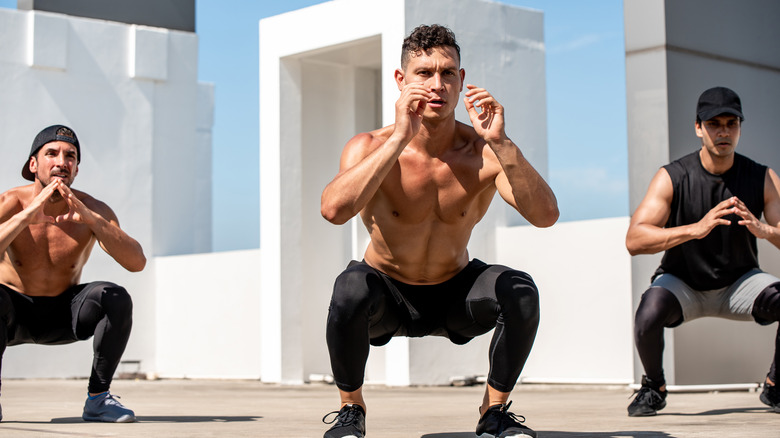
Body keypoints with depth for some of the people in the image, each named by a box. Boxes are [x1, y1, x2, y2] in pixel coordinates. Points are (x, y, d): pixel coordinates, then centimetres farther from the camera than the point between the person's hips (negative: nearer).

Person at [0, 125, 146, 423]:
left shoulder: (92, 211, -14)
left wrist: (89, 218, -38)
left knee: (116, 298, -25)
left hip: (63, 316, 2)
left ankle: (98, 398, -11)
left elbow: (137, 262, -28)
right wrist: (26, 216, -43)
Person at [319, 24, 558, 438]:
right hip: (387, 295, -1)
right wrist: (400, 137, -45)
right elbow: (335, 209, -43)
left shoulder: (483, 152, -19)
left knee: (521, 291, -25)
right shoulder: (371, 146, -22)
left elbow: (545, 215, -32)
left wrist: (500, 143, -43)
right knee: (350, 288, -34)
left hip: (454, 293, 2)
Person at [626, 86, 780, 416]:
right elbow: (634, 240, -29)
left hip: (739, 283, 2)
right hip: (682, 283, -2)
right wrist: (695, 229, -42)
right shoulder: (671, 178, -17)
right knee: (647, 318, -33)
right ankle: (654, 388, 1)